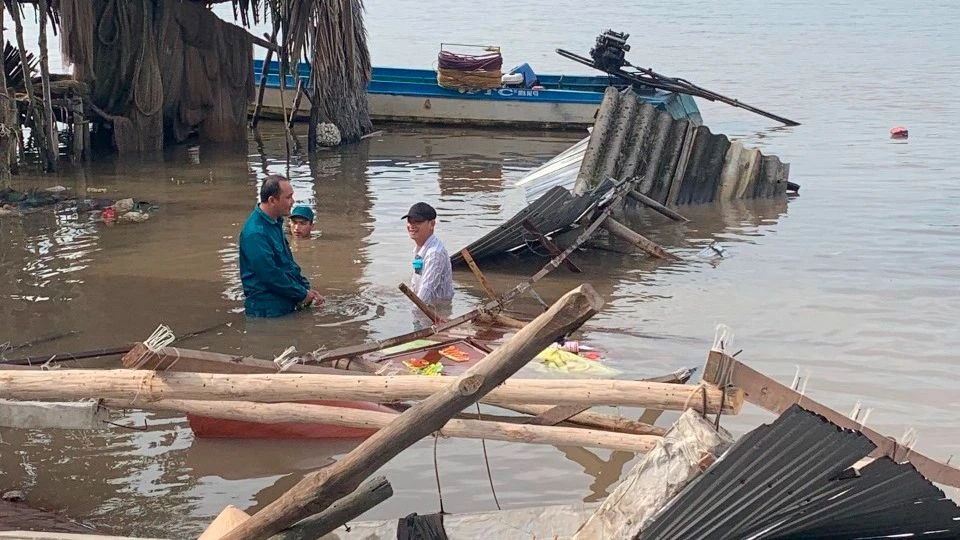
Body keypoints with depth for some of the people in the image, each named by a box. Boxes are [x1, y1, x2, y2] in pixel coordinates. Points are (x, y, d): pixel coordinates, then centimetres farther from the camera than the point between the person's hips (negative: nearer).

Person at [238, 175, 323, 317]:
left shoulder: (275, 223, 11)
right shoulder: (255, 233, -23)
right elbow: (270, 275, -24)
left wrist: (307, 289, 8)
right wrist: (303, 294, -14)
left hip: (286, 305, 9)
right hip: (267, 310, -9)